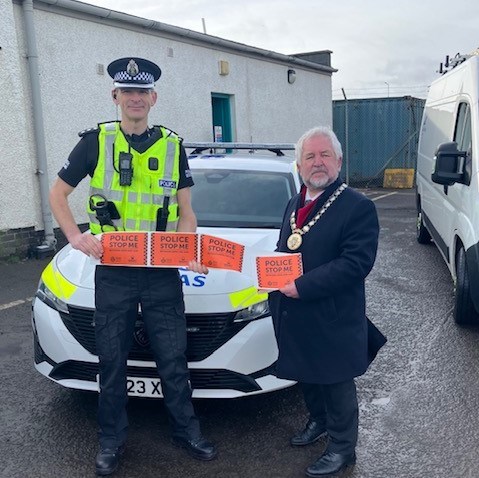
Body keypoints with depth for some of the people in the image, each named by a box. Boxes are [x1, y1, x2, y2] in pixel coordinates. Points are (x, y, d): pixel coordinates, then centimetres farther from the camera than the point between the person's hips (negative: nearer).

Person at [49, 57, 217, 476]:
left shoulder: (173, 146, 5)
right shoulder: (96, 142, 0)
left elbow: (185, 211, 8)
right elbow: (58, 194, 7)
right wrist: (75, 236, -10)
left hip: (163, 273, 1)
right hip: (112, 272, 0)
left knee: (173, 358, 10)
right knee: (112, 361, 12)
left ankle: (186, 430, 29)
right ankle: (112, 441, 29)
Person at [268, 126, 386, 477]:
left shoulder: (358, 207, -14)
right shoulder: (294, 204, 11)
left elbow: (356, 263, -23)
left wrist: (301, 286, -26)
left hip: (333, 319, -7)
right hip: (295, 316, 7)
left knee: (336, 383, 9)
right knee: (307, 376, 24)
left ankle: (342, 448, 28)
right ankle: (319, 421, 49)